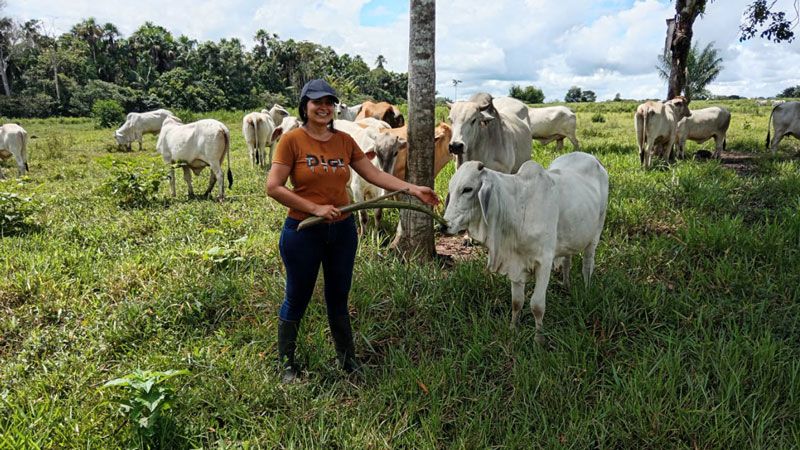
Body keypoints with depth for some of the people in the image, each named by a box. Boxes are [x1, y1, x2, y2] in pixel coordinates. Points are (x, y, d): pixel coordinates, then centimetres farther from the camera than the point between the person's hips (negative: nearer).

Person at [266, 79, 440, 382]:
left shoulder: (344, 141, 4)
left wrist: (412, 189, -5)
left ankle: (347, 359, 33)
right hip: (303, 232, -4)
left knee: (339, 299, 17)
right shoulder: (292, 140, -10)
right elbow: (273, 187, -13)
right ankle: (286, 363, 30)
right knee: (297, 300, 10)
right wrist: (315, 208, -18)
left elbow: (374, 174, 4)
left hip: (342, 231, 4)